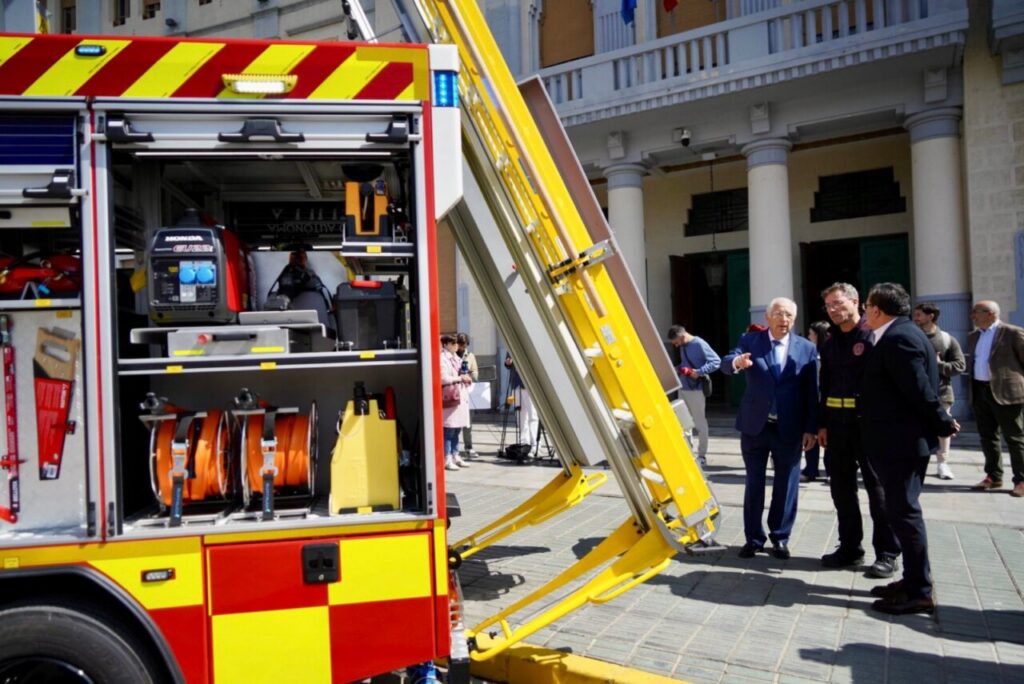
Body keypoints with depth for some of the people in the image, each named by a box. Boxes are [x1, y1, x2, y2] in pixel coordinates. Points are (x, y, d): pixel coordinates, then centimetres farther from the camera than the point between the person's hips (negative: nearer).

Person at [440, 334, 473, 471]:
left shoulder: (456, 358, 19)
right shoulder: (442, 359, -9)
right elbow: (444, 378, -18)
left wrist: (466, 378, 7)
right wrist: (460, 378, -11)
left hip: (461, 396, 9)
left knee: (457, 429, 11)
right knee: (449, 430, -7)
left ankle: (455, 456, 18)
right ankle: (447, 459, -3)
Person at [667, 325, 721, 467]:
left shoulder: (699, 344, -13)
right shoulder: (682, 346, 11)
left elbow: (716, 361, -15)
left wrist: (699, 372, -22)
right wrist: (676, 369, 6)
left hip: (696, 389, -8)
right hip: (683, 387, 8)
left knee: (700, 423, 0)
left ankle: (702, 456, 7)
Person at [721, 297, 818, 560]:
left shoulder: (807, 348, 1)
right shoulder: (750, 341, 0)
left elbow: (812, 391, 1)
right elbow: (725, 363, -16)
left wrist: (811, 428, -3)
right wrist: (736, 362, -40)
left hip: (790, 429, 0)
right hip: (755, 425, 0)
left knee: (786, 484, 9)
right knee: (754, 483, 10)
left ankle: (780, 538, 25)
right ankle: (754, 538, 22)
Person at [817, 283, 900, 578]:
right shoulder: (830, 343, 14)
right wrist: (822, 423, 12)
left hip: (868, 421, -6)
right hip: (837, 422, 6)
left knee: (877, 487, 2)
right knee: (841, 487, 11)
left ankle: (888, 553, 13)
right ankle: (850, 547, 23)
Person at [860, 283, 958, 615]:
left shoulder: (898, 338, -19)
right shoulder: (897, 335, 13)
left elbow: (920, 390, -20)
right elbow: (917, 390, 18)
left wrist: (944, 425, -10)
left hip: (902, 441, -10)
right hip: (901, 440, 10)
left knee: (904, 512, -4)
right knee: (902, 511, 15)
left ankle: (920, 592, 4)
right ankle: (913, 581, 25)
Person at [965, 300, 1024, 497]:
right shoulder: (973, 336, 15)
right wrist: (972, 387, 13)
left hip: (1006, 392, -7)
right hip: (980, 392, 7)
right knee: (987, 436, 11)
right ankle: (993, 477, 21)